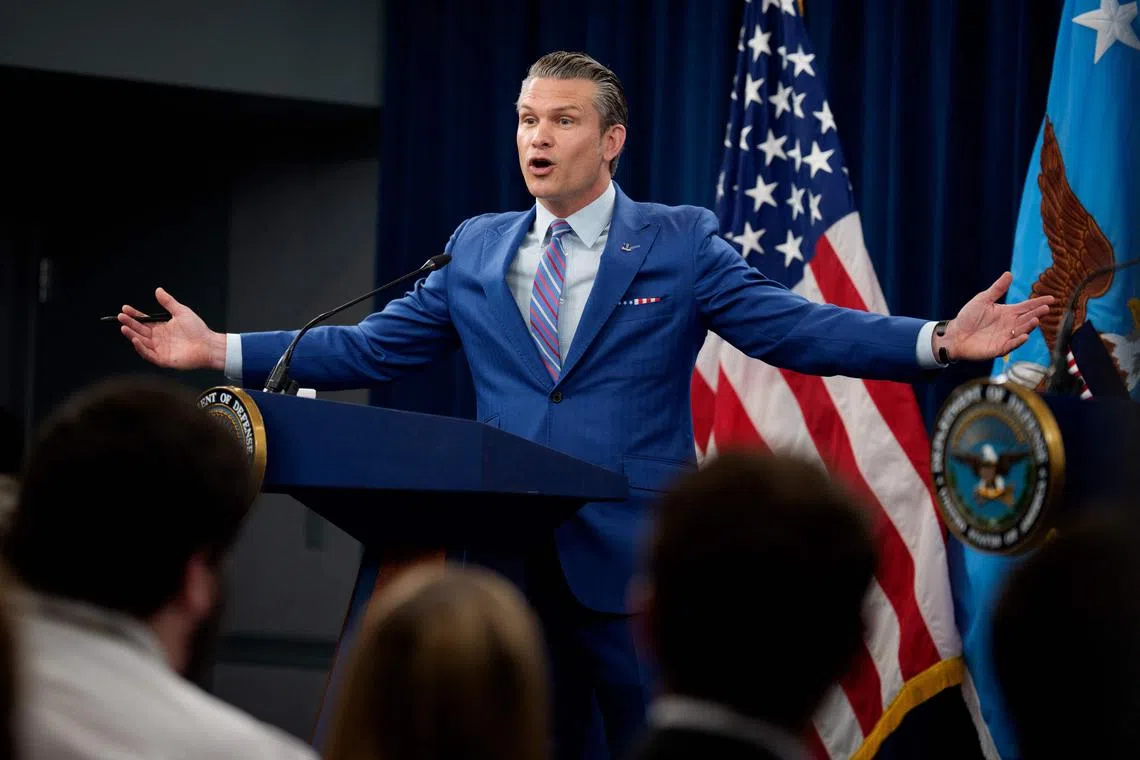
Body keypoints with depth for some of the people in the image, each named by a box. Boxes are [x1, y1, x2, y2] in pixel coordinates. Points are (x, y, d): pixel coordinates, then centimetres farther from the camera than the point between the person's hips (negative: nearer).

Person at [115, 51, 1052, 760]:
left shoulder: (681, 244, 2)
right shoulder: (476, 250, 12)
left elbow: (796, 328, -5)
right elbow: (369, 347, 13)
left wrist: (938, 341, -19)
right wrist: (221, 350, 6)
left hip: (634, 567, -4)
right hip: (512, 566, 4)